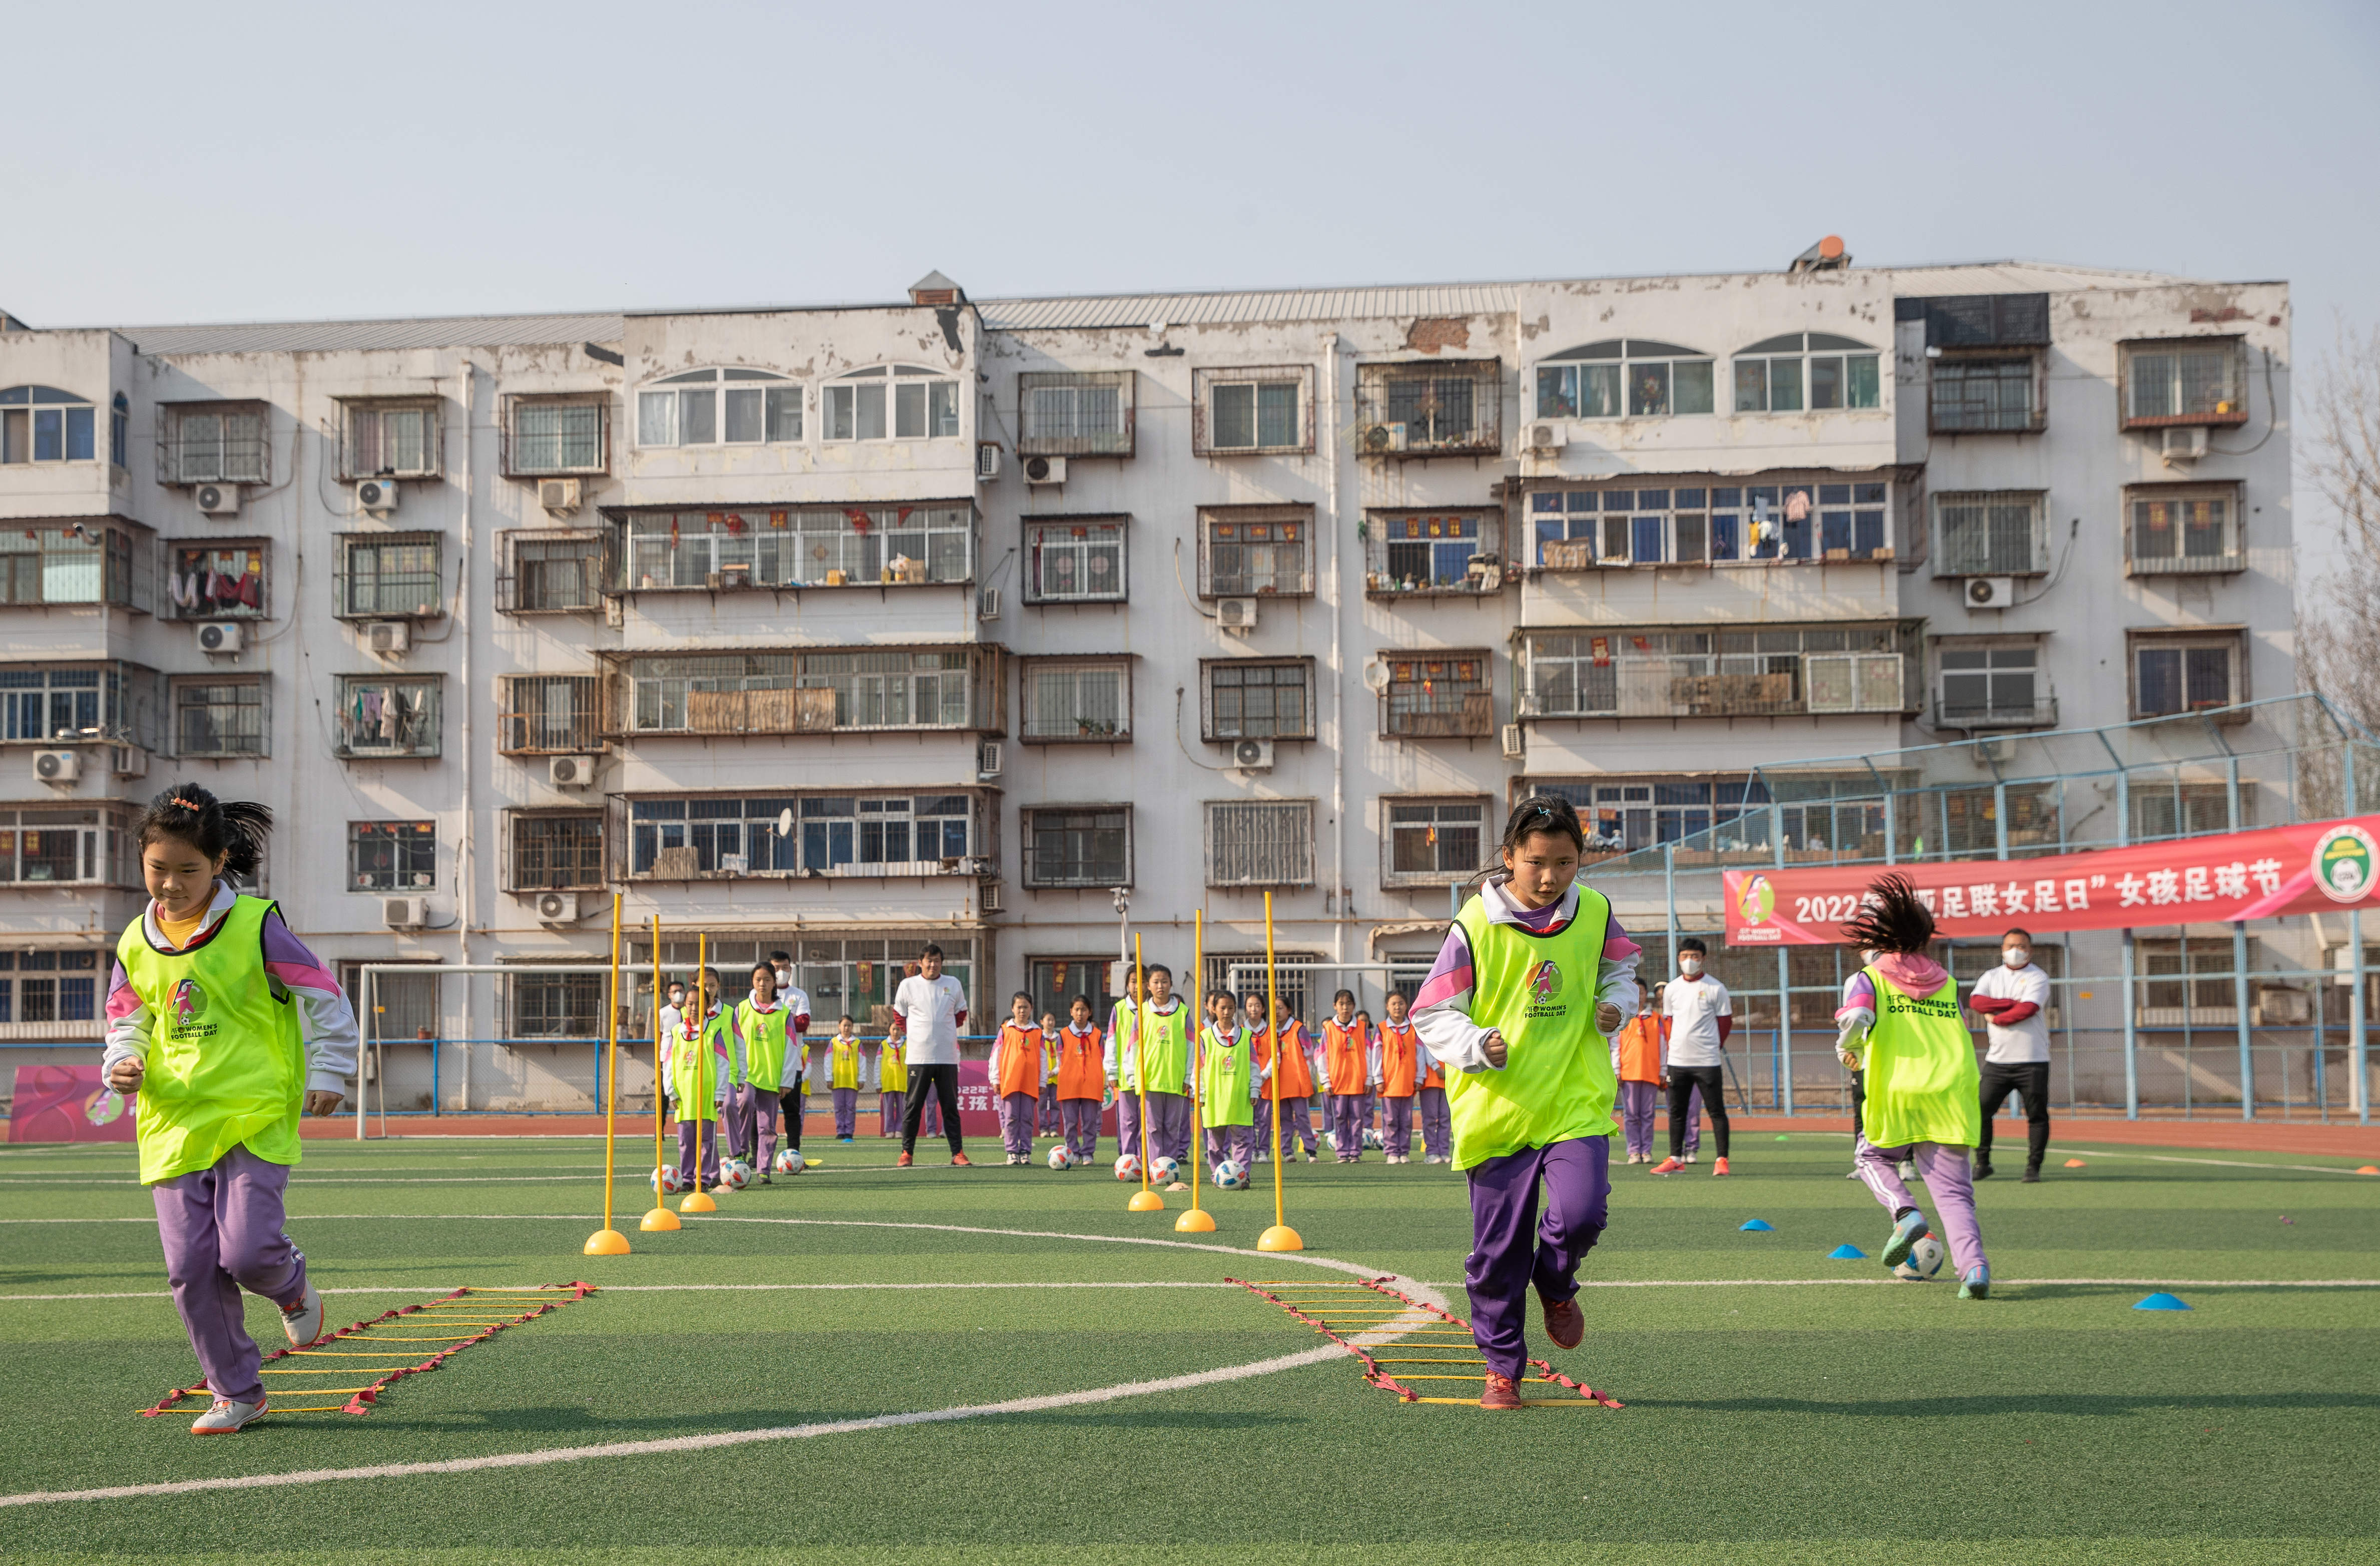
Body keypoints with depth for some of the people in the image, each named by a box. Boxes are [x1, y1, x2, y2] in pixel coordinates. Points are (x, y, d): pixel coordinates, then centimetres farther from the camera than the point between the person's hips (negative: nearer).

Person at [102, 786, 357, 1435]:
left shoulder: (256, 927, -5)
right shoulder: (136, 945, 8)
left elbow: (324, 998, 2)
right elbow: (128, 1022, 19)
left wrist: (327, 1072, 2)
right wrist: (124, 1063, -2)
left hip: (256, 1118, -4)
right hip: (174, 1123, 4)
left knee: (248, 1253, -16)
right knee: (191, 1268, 0)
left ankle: (293, 1288, 22)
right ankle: (237, 1392, 16)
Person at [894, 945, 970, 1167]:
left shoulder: (953, 984, 8)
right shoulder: (908, 985, 4)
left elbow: (961, 1014, 20)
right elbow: (900, 1016, 14)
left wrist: (946, 1031, 11)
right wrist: (913, 1034, 8)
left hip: (947, 1057, 1)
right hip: (918, 1056, -1)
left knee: (950, 1107, 3)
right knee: (913, 1106, -2)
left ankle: (957, 1152, 5)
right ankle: (907, 1152, 4)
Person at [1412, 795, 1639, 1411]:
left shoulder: (1594, 913, 0)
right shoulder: (1476, 925, -10)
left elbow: (1620, 969, 21)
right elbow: (1432, 1013, -6)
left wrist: (1616, 1005, -1)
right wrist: (1477, 1047, -23)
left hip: (1576, 1099, 1)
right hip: (1498, 1106, -1)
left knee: (1581, 1214, -19)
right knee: (1498, 1249, 3)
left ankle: (1556, 1284, 17)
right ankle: (1501, 1367, 22)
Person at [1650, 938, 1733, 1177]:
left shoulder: (1716, 988, -2)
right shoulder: (1671, 989, 9)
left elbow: (1726, 1022, 4)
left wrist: (1713, 1048, 4)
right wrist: (1674, 1047, 8)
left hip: (1708, 1061, -4)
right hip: (1677, 1060, 4)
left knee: (1717, 1111, -2)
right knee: (1677, 1112, 8)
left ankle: (1722, 1160, 2)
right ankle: (1675, 1158, 15)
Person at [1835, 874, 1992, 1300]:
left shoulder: (1868, 979, 3)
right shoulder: (1946, 982, 18)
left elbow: (1857, 1019, -15)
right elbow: (1960, 1040, 20)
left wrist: (1848, 1047, 6)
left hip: (1897, 1095, -3)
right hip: (1951, 1097, 3)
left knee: (1872, 1156, 25)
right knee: (1954, 1191, 4)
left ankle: (1905, 1213, -3)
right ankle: (1973, 1263, -18)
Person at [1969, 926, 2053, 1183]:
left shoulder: (2038, 978, 1)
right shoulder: (1991, 977, 13)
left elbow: (2028, 1009, -15)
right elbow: (1975, 1002, -6)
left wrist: (1995, 1018, -7)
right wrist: (2012, 1003, -13)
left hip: (2032, 1061, -3)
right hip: (1997, 1060, 3)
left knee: (2037, 1114, -2)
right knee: (1981, 1109, -3)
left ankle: (2033, 1167, 5)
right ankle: (1982, 1163, 8)